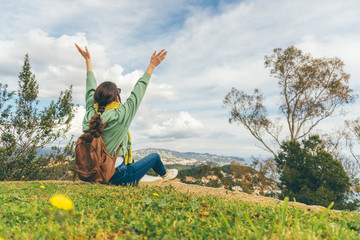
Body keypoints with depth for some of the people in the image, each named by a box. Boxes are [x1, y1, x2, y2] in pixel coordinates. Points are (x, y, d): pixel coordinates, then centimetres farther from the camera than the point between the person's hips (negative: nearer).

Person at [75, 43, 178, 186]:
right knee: (154, 157, 16)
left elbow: (91, 90, 7)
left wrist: (88, 60, 18)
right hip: (118, 178, -6)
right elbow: (138, 91, -14)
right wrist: (152, 66, -4)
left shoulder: (89, 115, -8)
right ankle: (164, 175, 45)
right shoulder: (120, 116, -24)